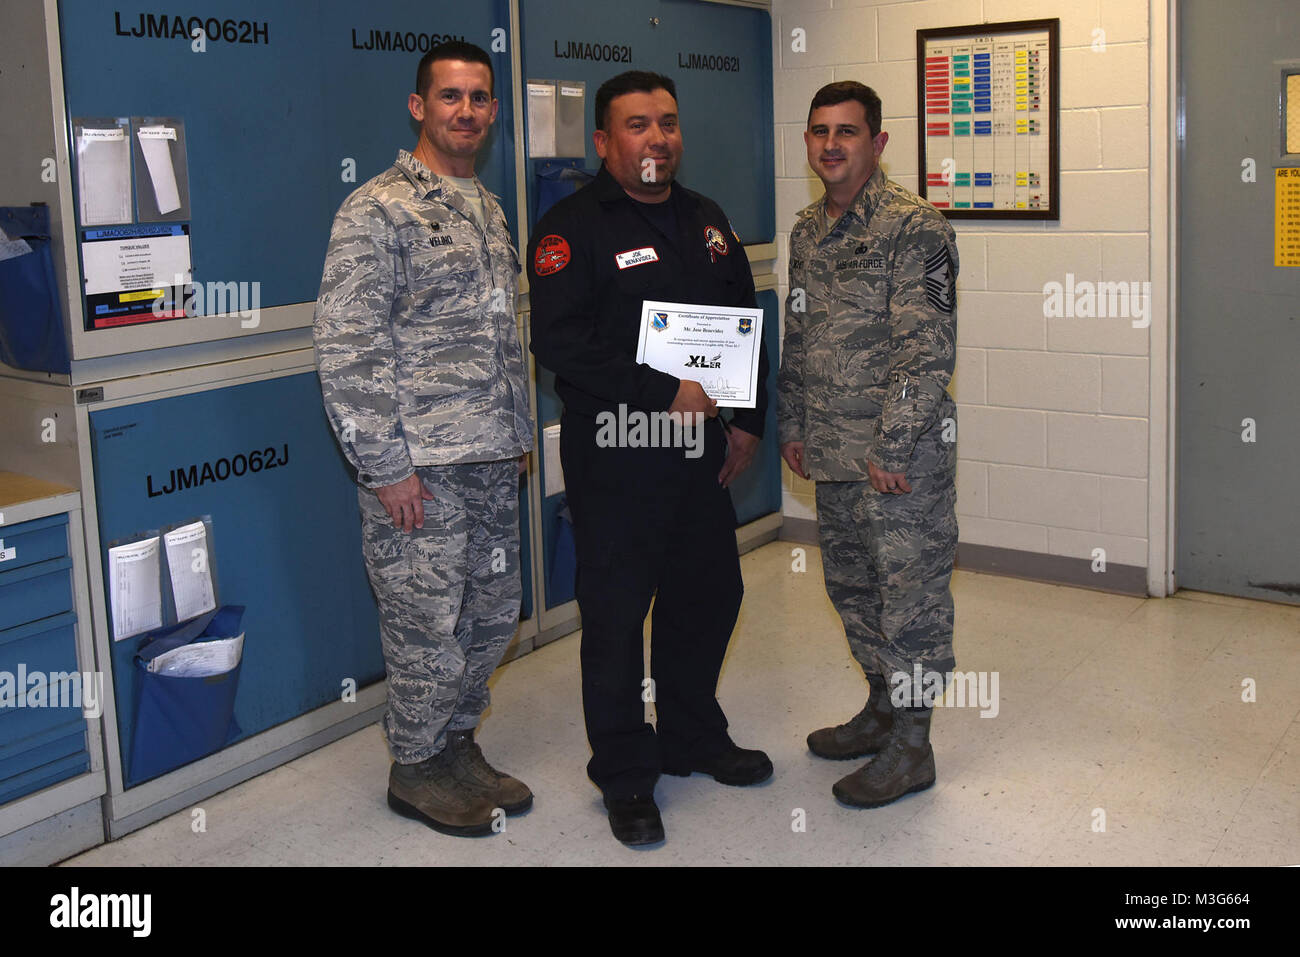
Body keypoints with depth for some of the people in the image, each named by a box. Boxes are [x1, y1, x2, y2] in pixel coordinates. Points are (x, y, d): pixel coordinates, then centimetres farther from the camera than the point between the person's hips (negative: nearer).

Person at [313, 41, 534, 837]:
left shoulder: (489, 210, 15)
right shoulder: (378, 210, -9)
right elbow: (345, 349, -14)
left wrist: (520, 433, 18)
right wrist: (386, 466, -16)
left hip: (493, 464, 8)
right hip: (419, 469, -7)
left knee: (493, 614, 15)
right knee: (430, 627, 1)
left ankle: (457, 743, 33)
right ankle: (416, 770, 21)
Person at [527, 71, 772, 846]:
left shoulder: (706, 220, 13)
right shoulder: (573, 227, -9)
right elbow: (560, 341, -20)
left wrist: (748, 419, 10)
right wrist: (667, 393, -22)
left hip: (701, 449, 7)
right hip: (613, 455, -7)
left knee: (710, 592, 16)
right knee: (616, 613, 1)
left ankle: (693, 738, 36)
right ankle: (625, 775, 17)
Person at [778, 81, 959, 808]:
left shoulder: (914, 228, -12)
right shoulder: (807, 231, 12)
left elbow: (929, 350, -17)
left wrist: (892, 447, -19)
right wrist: (793, 426, 16)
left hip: (903, 454, -8)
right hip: (832, 455, 8)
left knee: (911, 591, 2)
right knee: (852, 583, 18)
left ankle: (912, 746, 14)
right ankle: (883, 706, 36)